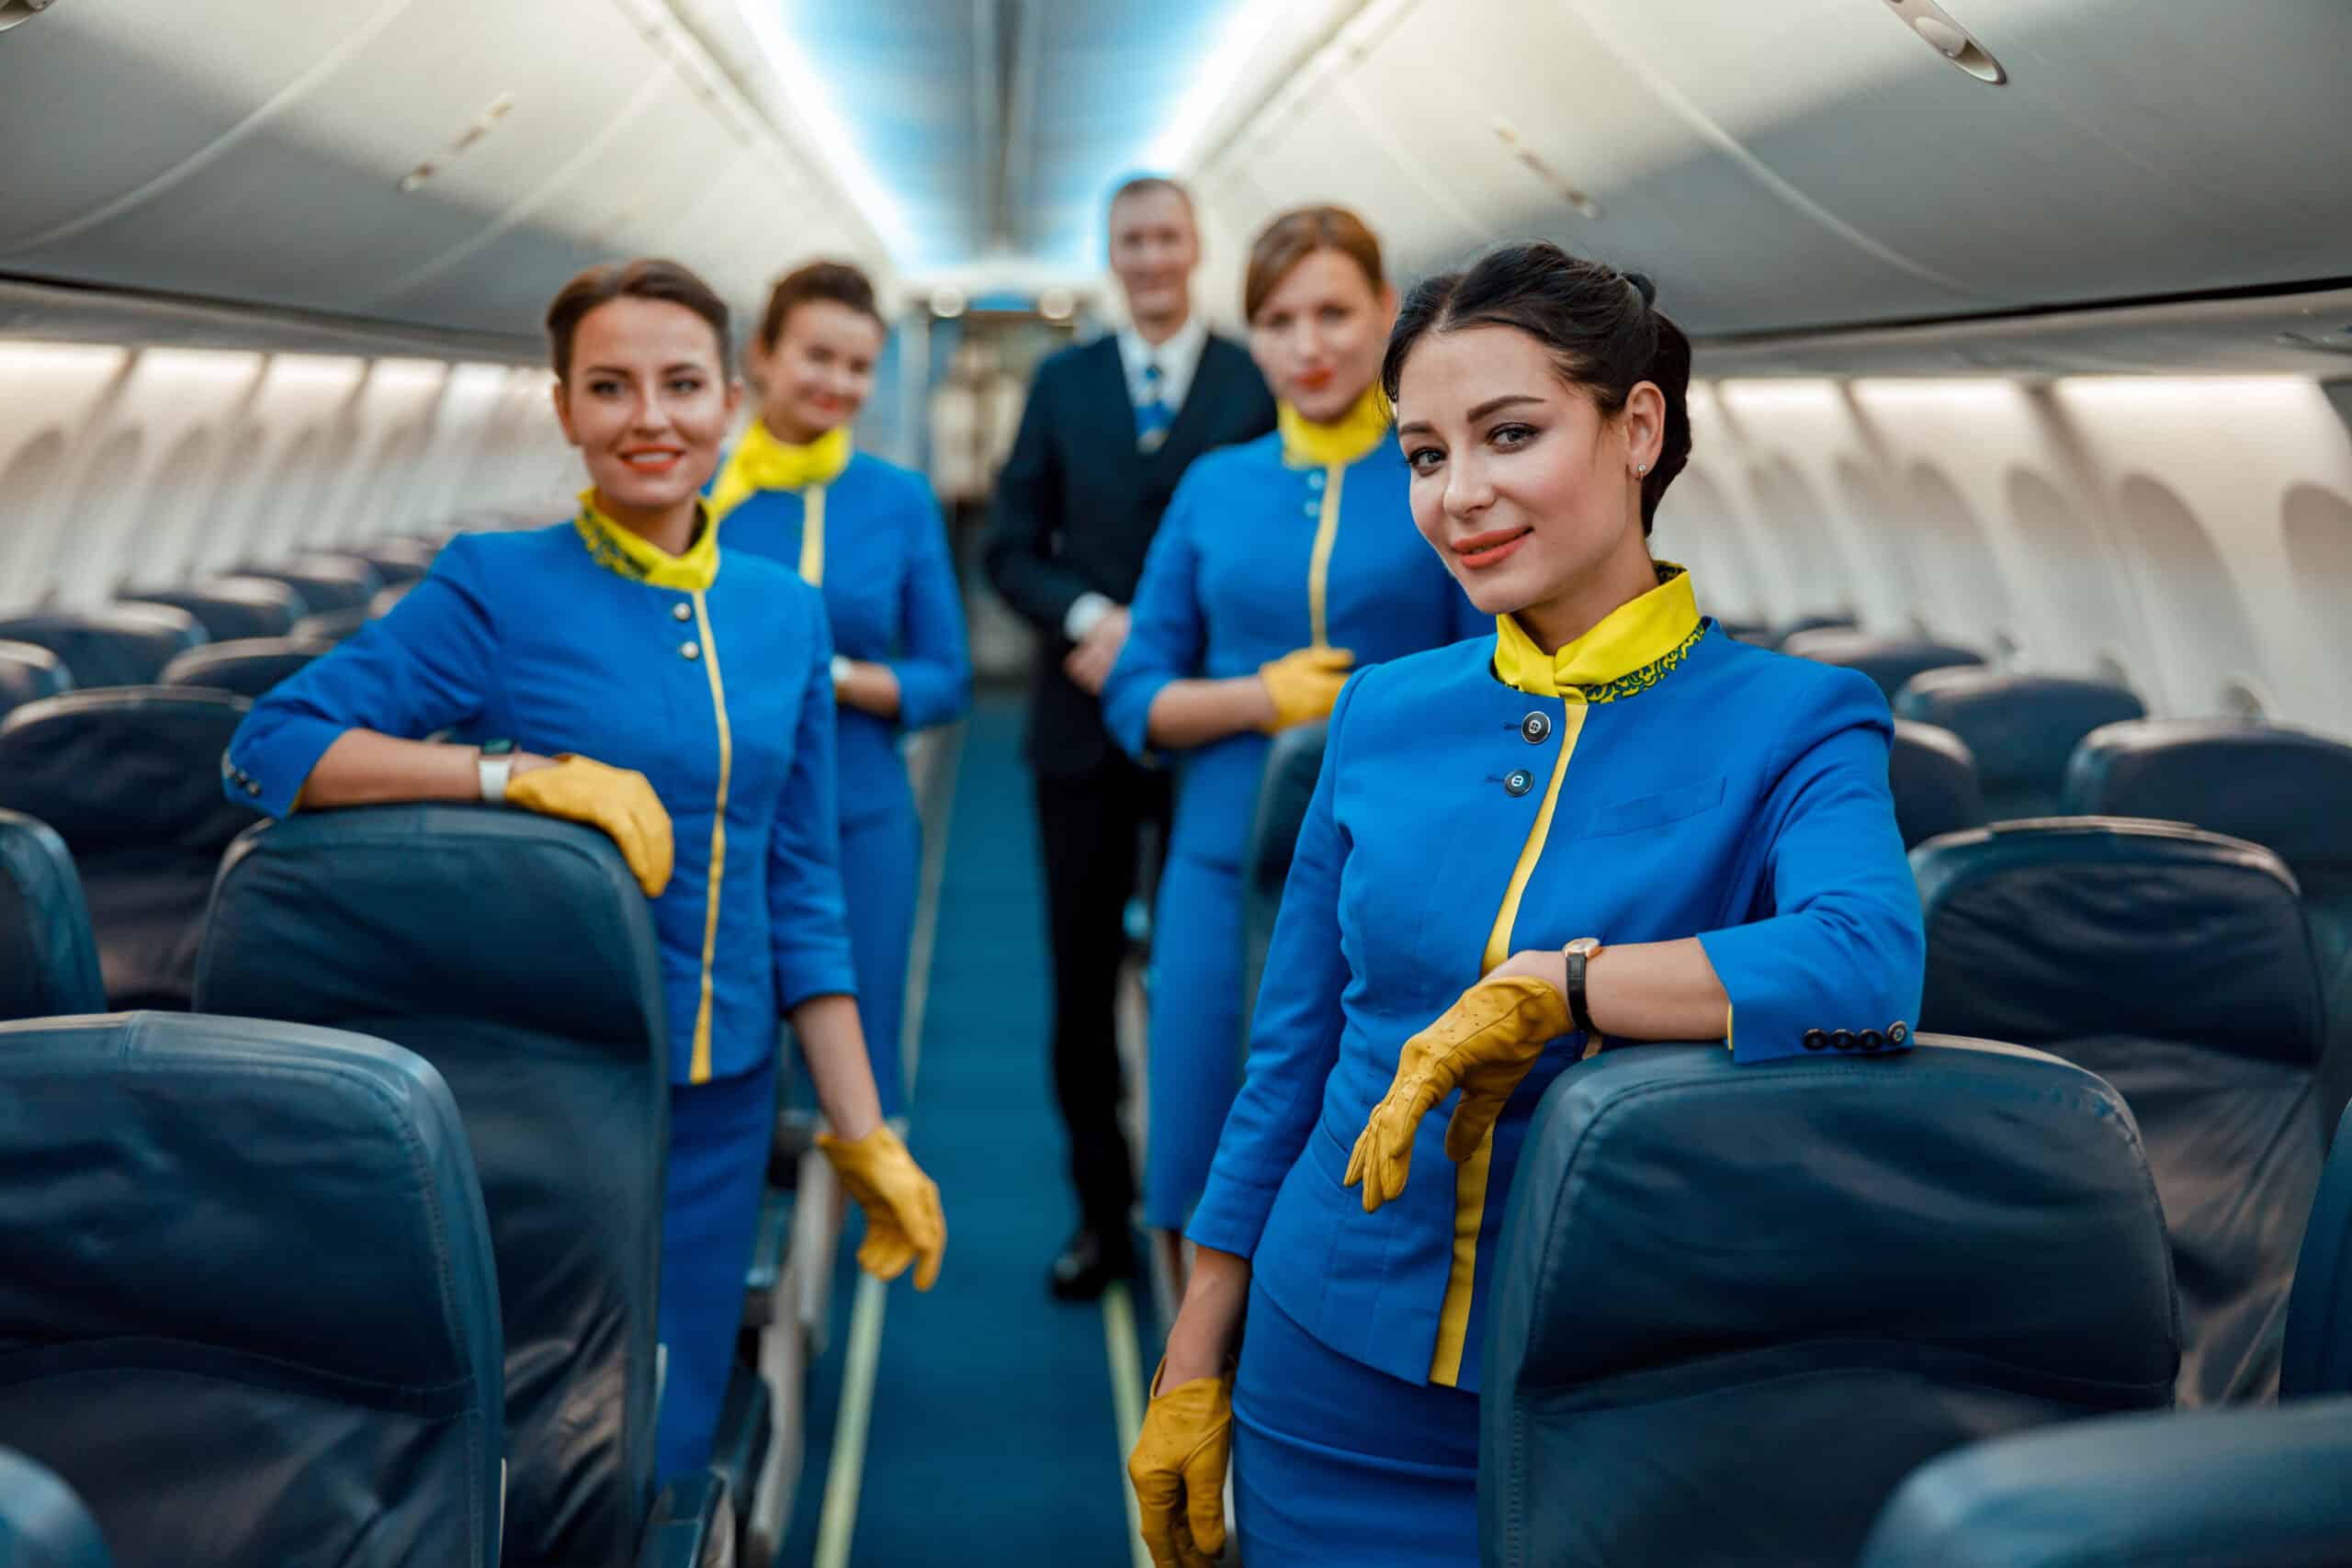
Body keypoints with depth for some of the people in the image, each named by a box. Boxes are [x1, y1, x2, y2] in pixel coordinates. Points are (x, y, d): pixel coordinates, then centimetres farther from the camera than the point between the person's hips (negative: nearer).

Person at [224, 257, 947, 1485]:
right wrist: (514, 769, -24)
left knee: (661, 1459, 13)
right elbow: (270, 745, -13)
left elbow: (799, 890, 9)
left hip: (717, 1109, 4)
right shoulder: (498, 587, -7)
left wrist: (863, 1136, 6)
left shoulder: (783, 614, 6)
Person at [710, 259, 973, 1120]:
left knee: (862, 1062, 7)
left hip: (861, 819, 1)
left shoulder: (901, 499, 3)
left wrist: (836, 677, -12)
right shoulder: (699, 491, 0)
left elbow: (947, 679, 4)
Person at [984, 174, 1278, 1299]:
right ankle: (1101, 1213, 20)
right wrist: (1089, 618, -13)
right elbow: (1012, 546, 5)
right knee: (1084, 976, 8)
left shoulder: (1258, 382, 0)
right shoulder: (1061, 383, 9)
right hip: (1084, 721, 3)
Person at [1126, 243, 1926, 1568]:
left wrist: (1542, 989, -25)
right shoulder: (1384, 714, 2)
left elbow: (1870, 967, -30)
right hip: (1331, 1390, 3)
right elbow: (1290, 1060, 7)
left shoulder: (1791, 724, -9)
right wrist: (1191, 1373, 8)